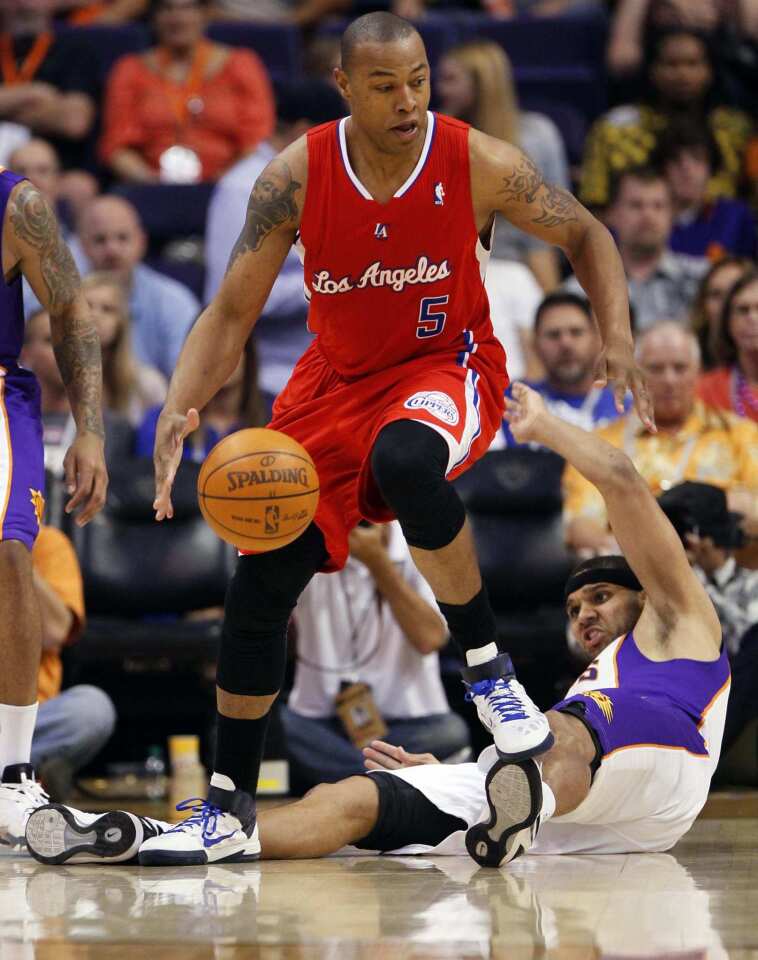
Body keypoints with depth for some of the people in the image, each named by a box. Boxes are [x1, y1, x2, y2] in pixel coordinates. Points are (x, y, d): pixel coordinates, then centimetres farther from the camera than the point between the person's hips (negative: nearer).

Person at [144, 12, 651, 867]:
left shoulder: (479, 166, -18)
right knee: (260, 584, -2)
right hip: (338, 379, 3)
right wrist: (178, 411, -27)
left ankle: (487, 667, -20)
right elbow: (231, 313, -10)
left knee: (404, 458, -40)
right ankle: (230, 810, 12)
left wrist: (618, 341, -17)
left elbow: (585, 236, -1)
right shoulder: (296, 177, -15)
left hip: (447, 368, -3)